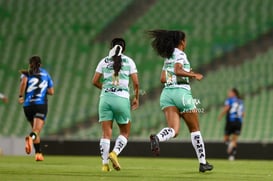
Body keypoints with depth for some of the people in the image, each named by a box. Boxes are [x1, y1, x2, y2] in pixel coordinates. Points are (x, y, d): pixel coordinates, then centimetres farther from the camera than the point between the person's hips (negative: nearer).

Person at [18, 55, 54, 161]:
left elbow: (24, 81, -15)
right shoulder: (45, 74, 15)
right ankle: (31, 137, -50)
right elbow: (51, 91, 13)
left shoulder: (26, 73, 9)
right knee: (37, 130, -16)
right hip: (41, 105, -1)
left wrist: (20, 96, -9)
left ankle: (38, 153, 18)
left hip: (28, 105, 1)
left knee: (35, 129, 20)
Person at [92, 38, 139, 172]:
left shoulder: (104, 61, 8)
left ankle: (105, 163, -5)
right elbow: (136, 83, 0)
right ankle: (115, 153, -12)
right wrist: (136, 98, 14)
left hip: (105, 98, 2)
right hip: (122, 99, -2)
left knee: (106, 133, 3)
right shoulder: (129, 61, 4)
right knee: (125, 132, 12)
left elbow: (95, 81, 7)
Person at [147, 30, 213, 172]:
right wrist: (193, 75, -9)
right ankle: (202, 163, 14)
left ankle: (157, 138, -44)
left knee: (173, 130, -10)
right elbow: (178, 70, -19)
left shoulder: (168, 57, 20)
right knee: (195, 129, 10)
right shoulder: (180, 54, -3)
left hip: (167, 93, 6)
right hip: (182, 92, -6)